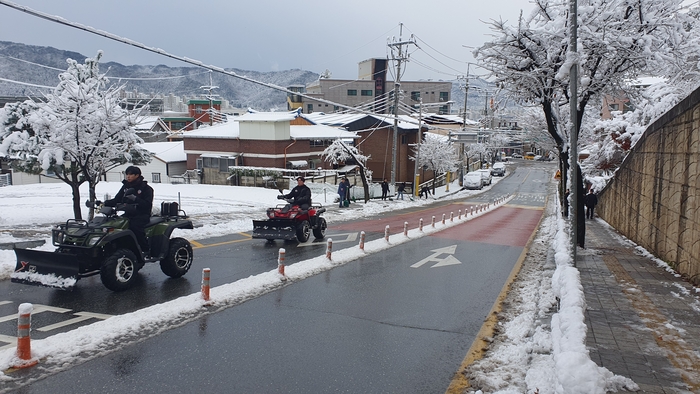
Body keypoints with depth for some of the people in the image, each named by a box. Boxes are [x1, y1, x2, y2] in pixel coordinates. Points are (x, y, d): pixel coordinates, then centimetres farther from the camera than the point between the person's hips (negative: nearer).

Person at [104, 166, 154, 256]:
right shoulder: (125, 186, 17)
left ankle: (145, 249, -21)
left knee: (134, 226, -35)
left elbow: (147, 204, -14)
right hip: (128, 214, 6)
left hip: (141, 215, -6)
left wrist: (135, 199, -27)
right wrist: (105, 203, -6)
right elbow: (117, 200, 13)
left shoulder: (146, 188, -1)